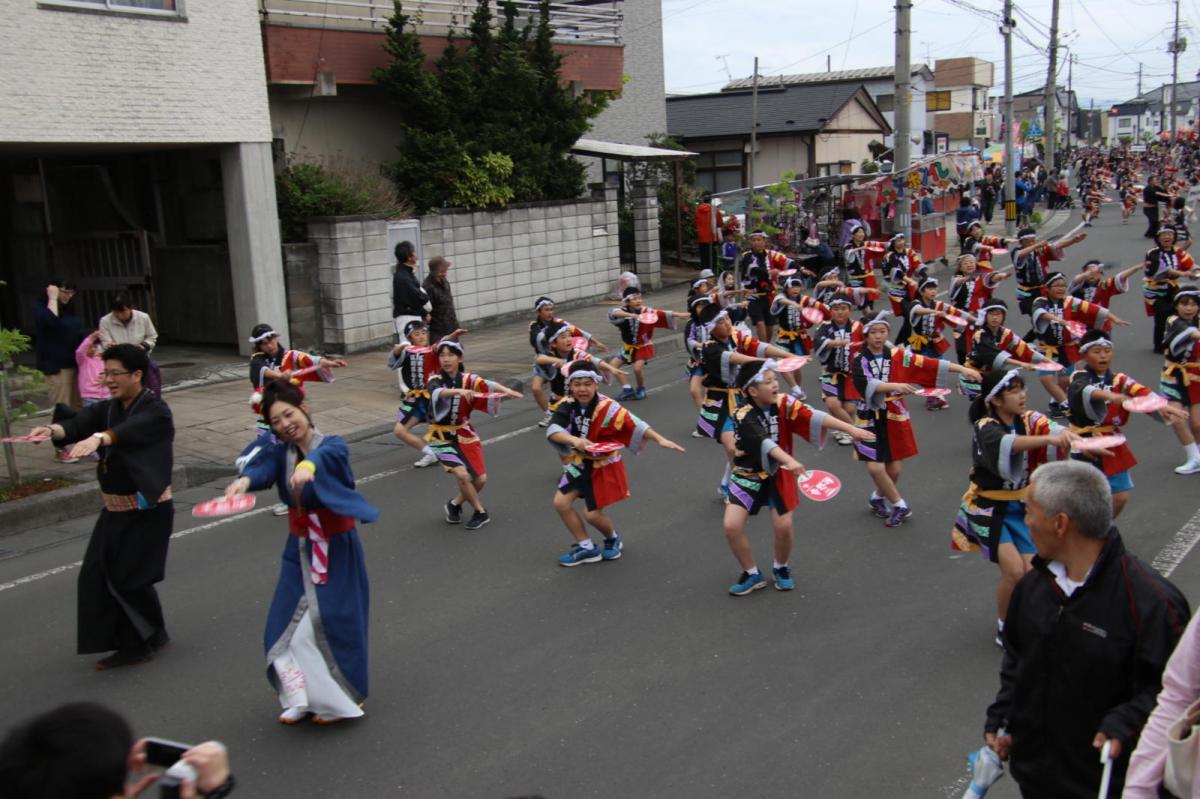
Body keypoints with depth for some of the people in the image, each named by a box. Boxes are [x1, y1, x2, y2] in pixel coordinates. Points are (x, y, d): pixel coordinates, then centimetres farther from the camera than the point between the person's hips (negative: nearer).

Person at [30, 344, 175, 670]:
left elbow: (128, 430, -36)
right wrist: (53, 430, -34)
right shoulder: (108, 409, 7)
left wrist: (98, 438, -56)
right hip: (115, 509, 7)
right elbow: (79, 423, -12)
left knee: (131, 579, -3)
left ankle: (149, 639, 21)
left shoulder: (156, 411, -14)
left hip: (148, 510, -7)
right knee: (96, 576, 4)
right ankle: (131, 643, 16)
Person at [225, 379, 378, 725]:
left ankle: (341, 698, 15)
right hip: (299, 548, 5)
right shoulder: (279, 451, -1)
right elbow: (264, 466, -24)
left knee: (332, 621, -4)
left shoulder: (333, 445, -13)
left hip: (336, 547, -4)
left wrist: (308, 465, -62)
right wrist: (244, 479, -48)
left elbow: (327, 454, -38)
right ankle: (301, 697, 18)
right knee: (287, 625, 2)